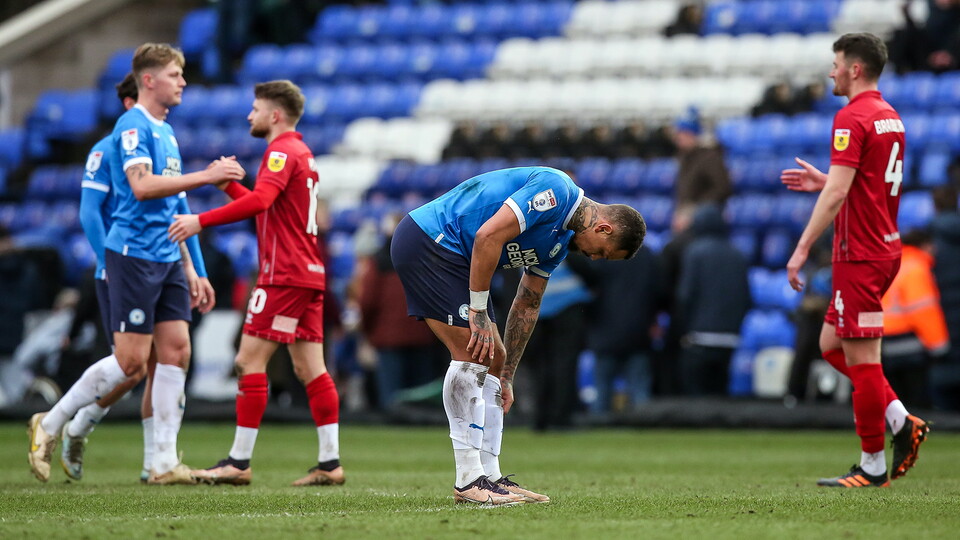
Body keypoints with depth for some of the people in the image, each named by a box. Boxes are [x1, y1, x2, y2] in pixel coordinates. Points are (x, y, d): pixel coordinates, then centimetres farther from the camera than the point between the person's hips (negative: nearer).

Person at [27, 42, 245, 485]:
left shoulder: (166, 131, 18)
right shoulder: (133, 125, -10)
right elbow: (142, 186, -24)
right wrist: (205, 175, -24)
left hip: (166, 258, 9)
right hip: (133, 253, -9)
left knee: (176, 352, 0)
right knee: (131, 362, -8)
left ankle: (164, 463, 1)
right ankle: (50, 425, 7)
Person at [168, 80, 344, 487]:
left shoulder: (282, 151, -10)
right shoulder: (301, 154, 21)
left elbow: (259, 201, -26)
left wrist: (202, 221, -27)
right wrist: (229, 185, 16)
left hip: (284, 275, -10)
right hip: (308, 273, 10)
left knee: (250, 360, -8)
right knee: (310, 368, 6)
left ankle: (239, 462, -8)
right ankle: (330, 462, 1)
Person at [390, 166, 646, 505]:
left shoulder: (560, 242, 14)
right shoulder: (554, 190, -17)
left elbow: (527, 305, 21)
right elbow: (489, 235, -25)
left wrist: (505, 377, 21)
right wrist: (478, 312, -19)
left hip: (449, 255, 10)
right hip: (426, 240, -10)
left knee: (492, 359, 9)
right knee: (471, 355, -14)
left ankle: (490, 477, 11)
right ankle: (468, 481, -11)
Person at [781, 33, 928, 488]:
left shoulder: (852, 118, -15)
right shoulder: (889, 117, 14)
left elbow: (837, 193, -22)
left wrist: (802, 249, -19)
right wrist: (823, 181, 19)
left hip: (861, 255, -10)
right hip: (885, 246, 10)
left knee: (861, 358, -4)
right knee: (832, 345, 17)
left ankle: (872, 466, 1)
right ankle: (902, 422, 9)